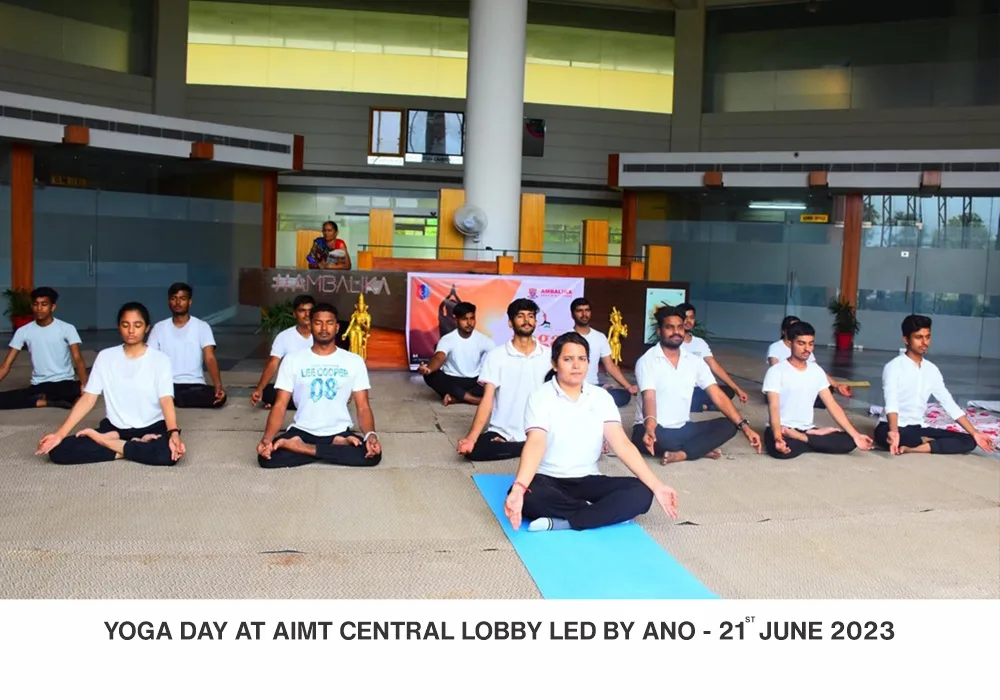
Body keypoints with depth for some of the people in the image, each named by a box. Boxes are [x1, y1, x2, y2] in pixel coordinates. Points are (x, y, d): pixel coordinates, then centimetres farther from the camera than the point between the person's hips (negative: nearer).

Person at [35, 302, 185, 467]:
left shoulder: (160, 359, -6)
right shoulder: (105, 357, 3)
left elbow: (166, 401, -17)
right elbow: (88, 398, 0)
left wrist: (174, 433, -36)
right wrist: (60, 434, -12)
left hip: (151, 428, -3)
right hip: (114, 427, 3)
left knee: (170, 453, -38)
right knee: (58, 450, -19)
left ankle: (103, 440, -15)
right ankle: (138, 446, -16)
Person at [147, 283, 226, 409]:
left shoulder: (202, 327, 2)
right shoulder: (159, 328, 8)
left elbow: (210, 358, -9)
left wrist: (218, 386, -26)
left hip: (194, 385, 1)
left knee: (218, 398, -32)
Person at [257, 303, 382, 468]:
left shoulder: (354, 361, 3)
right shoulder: (292, 360, 3)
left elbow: (363, 407, 0)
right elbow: (280, 406, -2)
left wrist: (371, 435, -22)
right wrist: (267, 438, -21)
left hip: (340, 432, 0)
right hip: (302, 431, 0)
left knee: (373, 455, -30)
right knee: (267, 456, -29)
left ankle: (302, 448, -16)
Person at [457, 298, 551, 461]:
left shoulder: (549, 355, 3)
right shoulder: (496, 355, -2)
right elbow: (487, 399, -6)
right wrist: (471, 438, -19)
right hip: (502, 433, 1)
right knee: (474, 451, -28)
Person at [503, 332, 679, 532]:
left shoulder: (601, 397, 3)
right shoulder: (540, 397, -7)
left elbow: (622, 444, -7)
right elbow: (535, 444, -23)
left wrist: (656, 485, -20)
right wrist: (518, 488, -42)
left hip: (588, 481, 4)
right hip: (547, 480, -3)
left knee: (641, 493, -20)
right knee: (528, 497, -38)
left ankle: (560, 522, -27)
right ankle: (607, 512, -18)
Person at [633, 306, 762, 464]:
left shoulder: (695, 361, 5)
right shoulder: (647, 361, -10)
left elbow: (717, 395, 0)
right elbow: (649, 398, -24)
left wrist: (744, 425, -11)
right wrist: (650, 427, -46)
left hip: (683, 429, 5)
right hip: (655, 430, -5)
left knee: (728, 425, -12)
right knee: (644, 434, -39)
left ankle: (680, 455, -26)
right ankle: (701, 449, -18)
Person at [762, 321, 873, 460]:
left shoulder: (817, 371, 8)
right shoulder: (776, 371, -9)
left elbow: (832, 406, 7)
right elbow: (773, 407, -19)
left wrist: (856, 435, -3)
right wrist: (777, 437, -37)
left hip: (807, 429, 5)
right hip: (783, 429, -5)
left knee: (848, 441, -15)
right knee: (781, 450, -39)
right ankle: (817, 436, -13)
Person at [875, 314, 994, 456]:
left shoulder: (931, 369, 9)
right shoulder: (893, 367, -12)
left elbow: (949, 403, 11)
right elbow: (891, 403, -26)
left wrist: (975, 433, 3)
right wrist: (894, 432, -44)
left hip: (919, 428, 7)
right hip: (892, 428, -7)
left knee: (968, 441, -9)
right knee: (885, 434, -42)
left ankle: (911, 449, -22)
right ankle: (927, 442, -18)